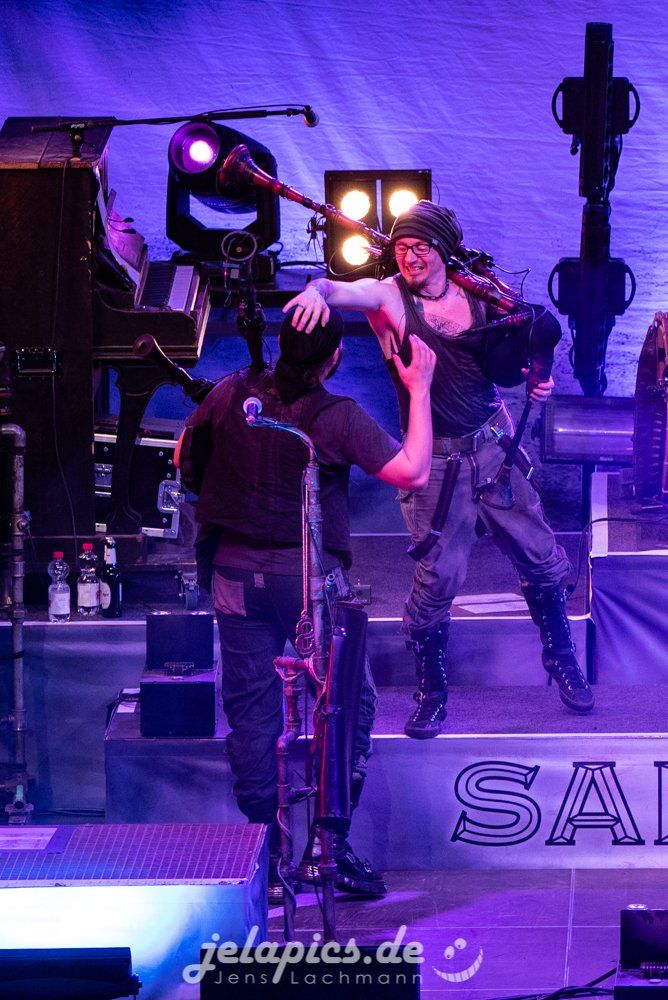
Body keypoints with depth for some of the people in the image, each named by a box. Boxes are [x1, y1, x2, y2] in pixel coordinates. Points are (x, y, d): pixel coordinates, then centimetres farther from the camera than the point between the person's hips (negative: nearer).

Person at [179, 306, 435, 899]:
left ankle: (265, 854, 9)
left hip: (236, 572, 4)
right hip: (312, 577, -4)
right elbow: (413, 473, -14)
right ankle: (327, 842, 5)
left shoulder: (232, 395, -1)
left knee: (252, 712, 8)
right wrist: (419, 390, -7)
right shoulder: (338, 418, -13)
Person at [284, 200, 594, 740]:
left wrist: (534, 378, -3)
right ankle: (431, 692, 13)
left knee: (542, 558, 8)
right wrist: (318, 292, -52)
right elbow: (339, 290, -29)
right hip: (437, 461, -3)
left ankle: (563, 662, 31)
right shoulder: (388, 296, -9)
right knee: (438, 577, -6)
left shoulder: (477, 295, 2)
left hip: (495, 446, 3)